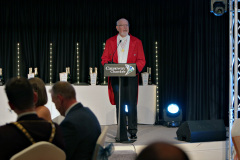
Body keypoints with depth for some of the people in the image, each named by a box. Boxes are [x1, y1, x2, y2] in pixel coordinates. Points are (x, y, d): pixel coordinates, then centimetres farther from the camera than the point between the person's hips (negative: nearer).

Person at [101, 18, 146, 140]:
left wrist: (136, 68, -13)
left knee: (132, 104, -3)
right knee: (119, 105, 2)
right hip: (116, 77, 1)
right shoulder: (110, 42, 12)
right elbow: (104, 58, 11)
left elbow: (141, 60, 6)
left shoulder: (136, 42, 9)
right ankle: (122, 132, 9)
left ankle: (133, 131, 8)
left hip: (131, 77, -1)